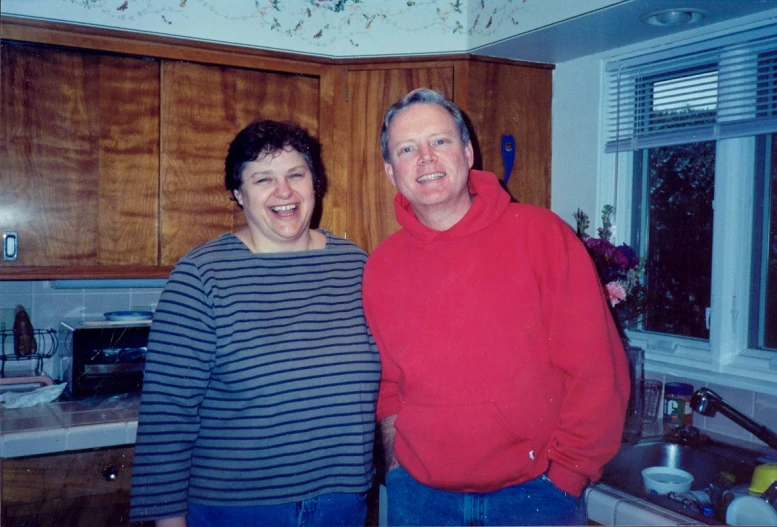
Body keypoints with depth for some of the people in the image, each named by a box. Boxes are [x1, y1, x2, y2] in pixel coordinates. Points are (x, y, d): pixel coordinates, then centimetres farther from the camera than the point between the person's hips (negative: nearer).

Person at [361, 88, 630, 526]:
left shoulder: (541, 234, -10)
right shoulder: (381, 266, -1)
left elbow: (595, 369, -10)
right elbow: (386, 385, 9)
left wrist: (565, 472, -9)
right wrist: (397, 466, 1)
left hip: (534, 491, -2)